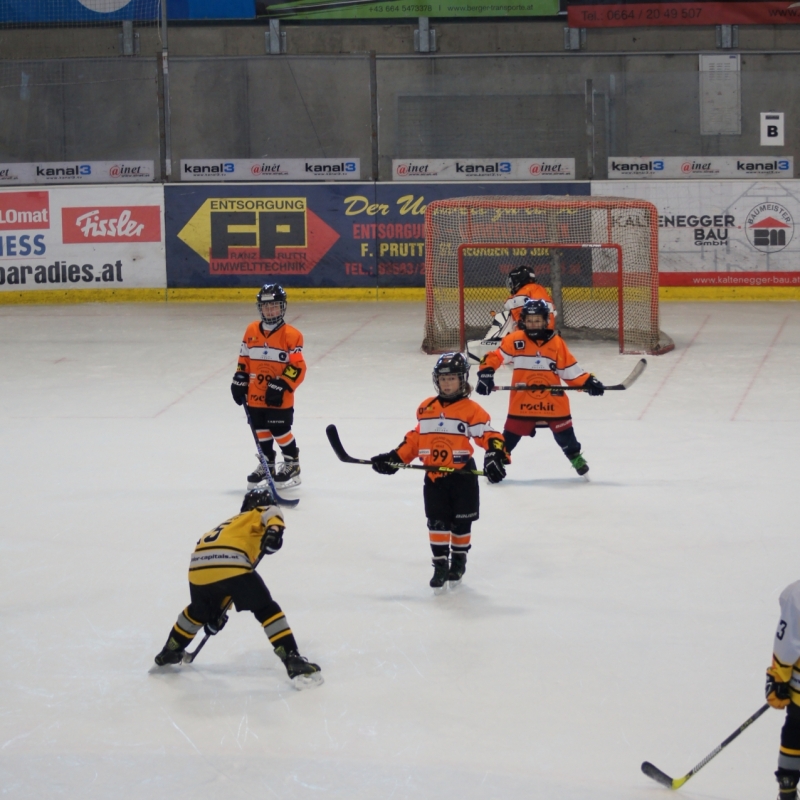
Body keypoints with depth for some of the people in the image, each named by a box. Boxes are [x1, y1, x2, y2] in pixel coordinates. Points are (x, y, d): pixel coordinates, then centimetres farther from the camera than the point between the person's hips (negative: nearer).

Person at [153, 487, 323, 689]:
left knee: (199, 610, 33)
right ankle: (293, 662, -5)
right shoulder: (261, 513, 25)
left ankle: (168, 654, 45)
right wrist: (274, 530, -22)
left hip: (198, 566, 6)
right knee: (266, 609, 4)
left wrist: (217, 611, 45)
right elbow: (273, 513, -4)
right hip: (231, 565, -6)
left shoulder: (233, 523, 41)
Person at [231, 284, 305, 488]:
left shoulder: (291, 335, -11)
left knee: (280, 431, 0)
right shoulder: (251, 331, 5)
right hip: (255, 396, 5)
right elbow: (244, 359, 14)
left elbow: (298, 367, -13)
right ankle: (266, 465, 27)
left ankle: (292, 464, 16)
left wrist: (280, 386, -19)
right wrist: (239, 381, 7)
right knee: (261, 431, 13)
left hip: (279, 399, -5)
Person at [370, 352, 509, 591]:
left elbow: (488, 435, -13)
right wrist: (394, 458, 9)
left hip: (462, 476, -3)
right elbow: (415, 439, 14)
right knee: (437, 522, 1)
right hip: (434, 476, 3)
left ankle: (458, 561, 25)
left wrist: (496, 457, -29)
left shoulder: (471, 410, -8)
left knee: (461, 522, 8)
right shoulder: (426, 409, 7)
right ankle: (440, 564, 10)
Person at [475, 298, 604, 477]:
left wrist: (588, 383, -8)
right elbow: (493, 358, -2)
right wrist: (485, 375, -16)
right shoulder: (514, 341, -6)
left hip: (553, 400, 1)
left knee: (563, 429, 9)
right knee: (512, 432, 2)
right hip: (522, 400, -1)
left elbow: (571, 371, 2)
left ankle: (575, 456, 31)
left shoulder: (557, 343, -2)